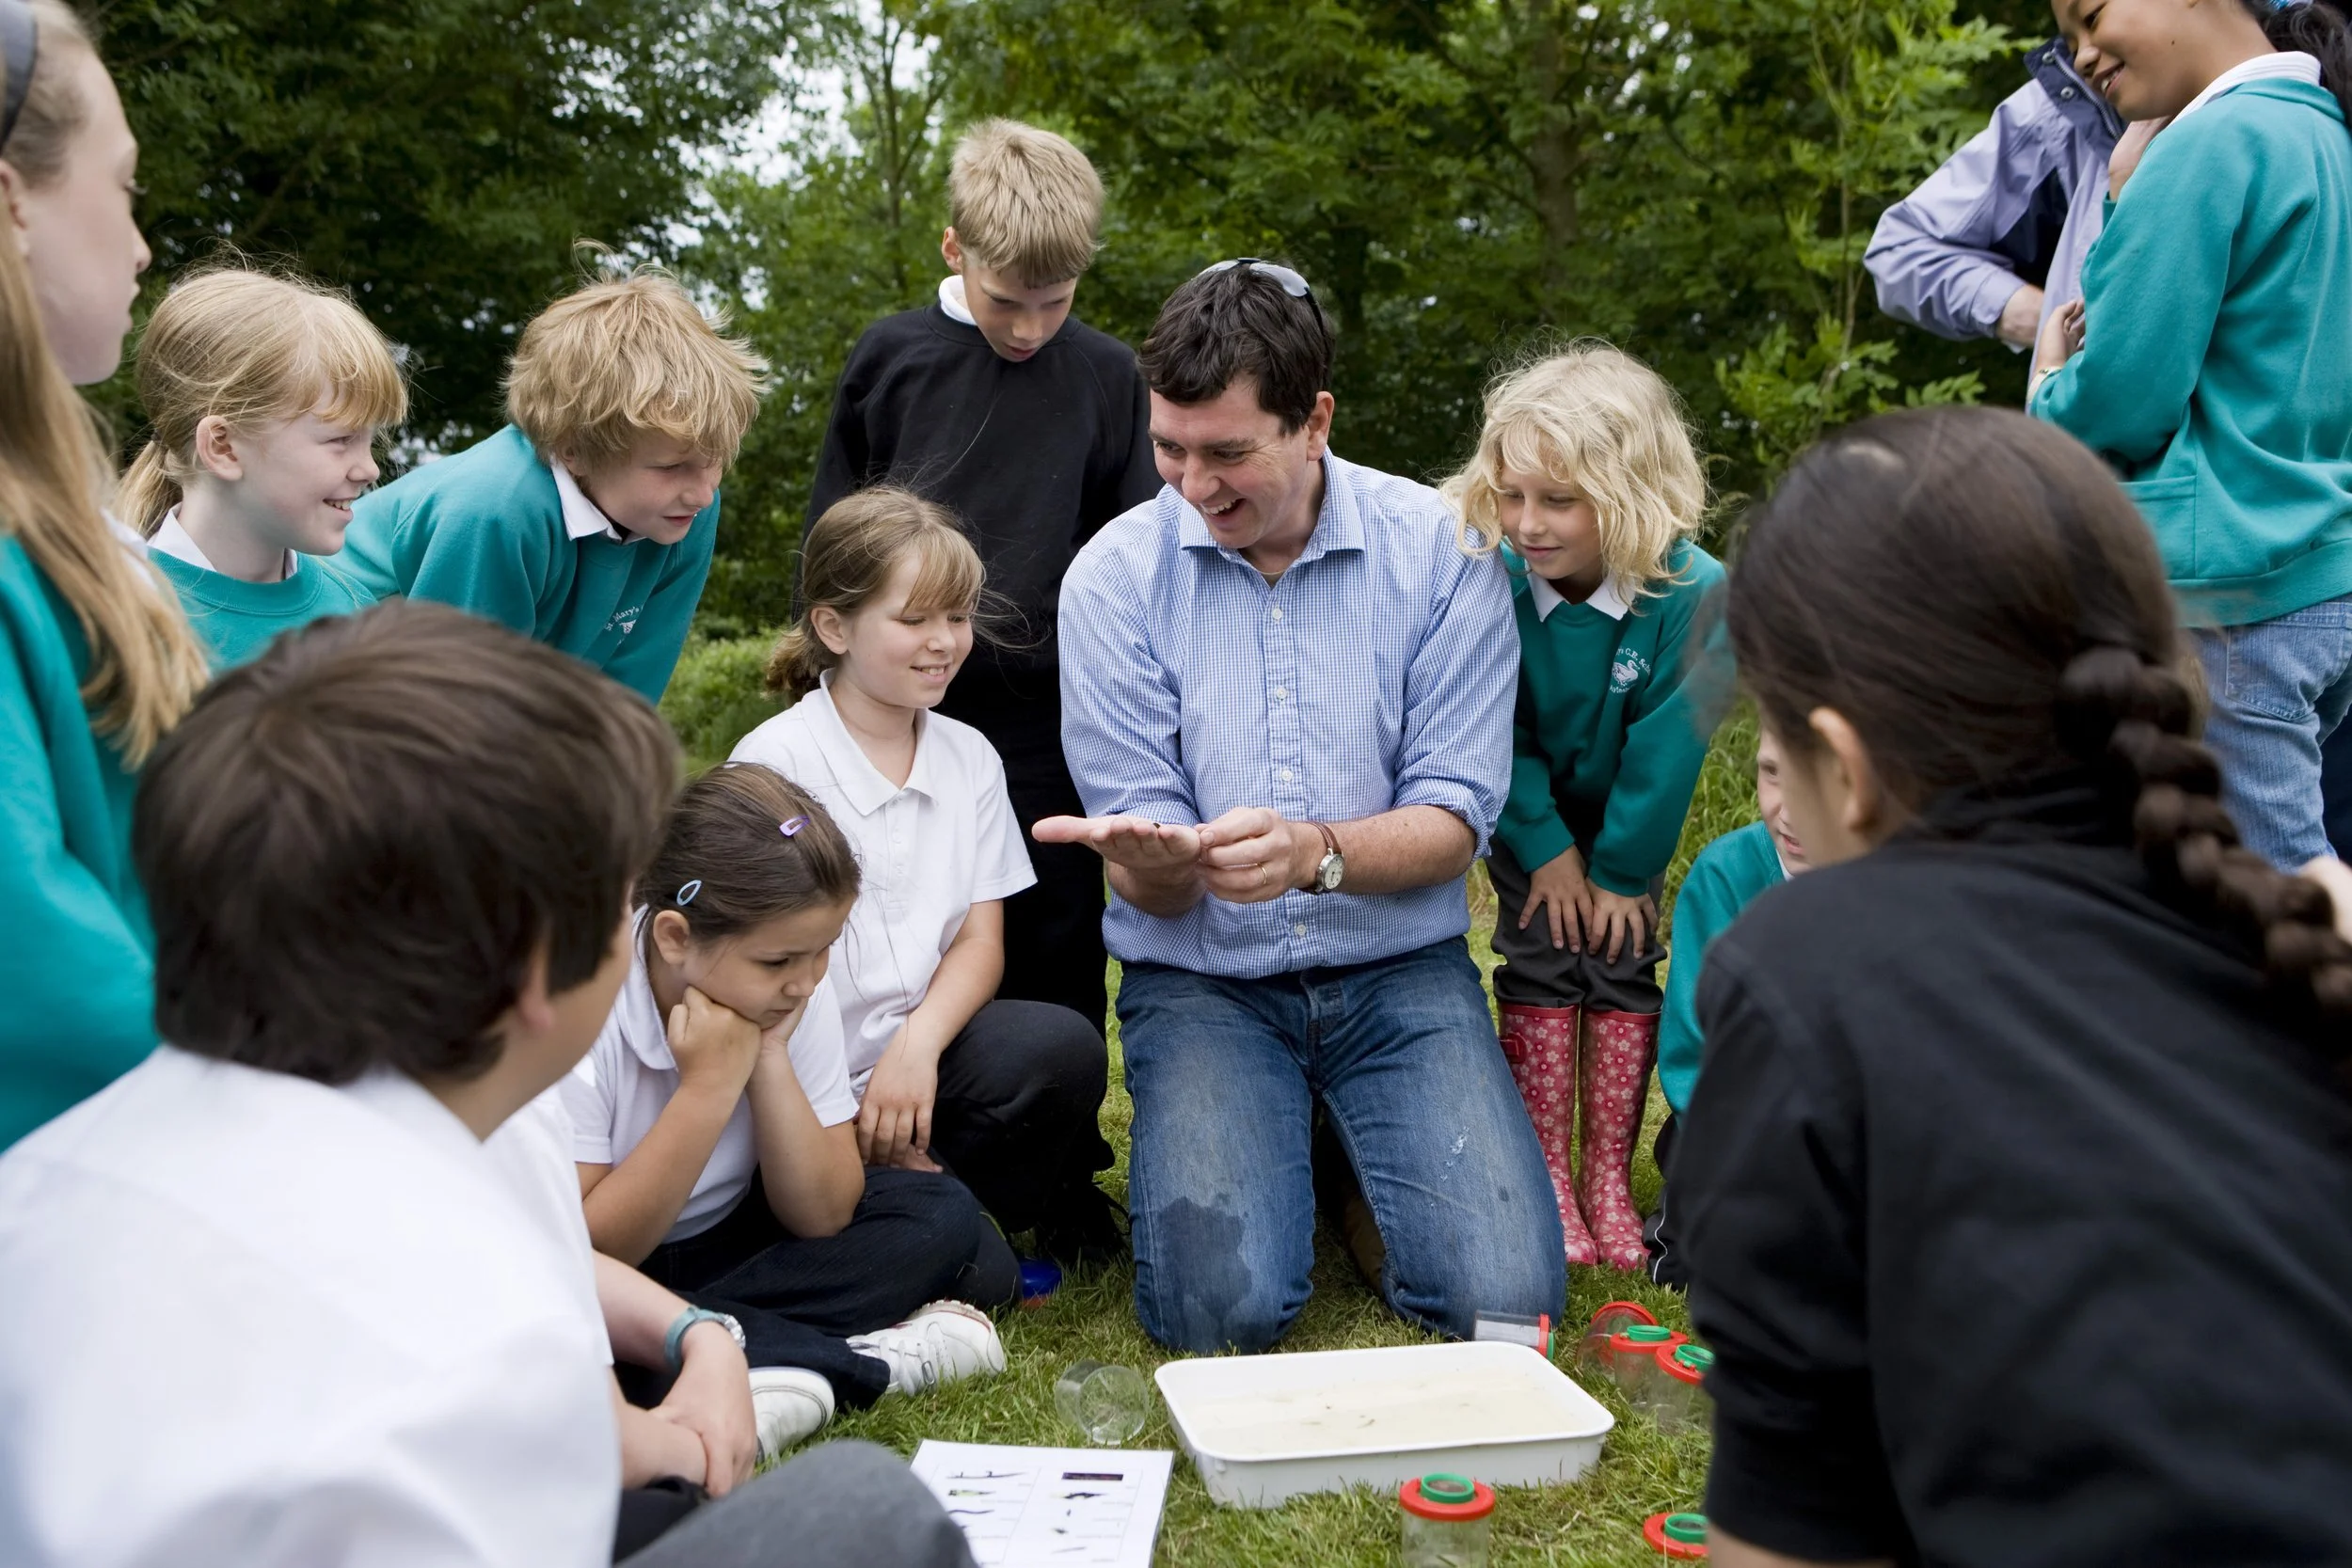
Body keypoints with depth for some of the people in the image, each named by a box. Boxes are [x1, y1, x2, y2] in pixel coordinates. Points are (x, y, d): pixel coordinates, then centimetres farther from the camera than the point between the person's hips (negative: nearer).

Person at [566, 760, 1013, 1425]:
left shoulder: (797, 990, -11)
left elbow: (823, 1217, -11)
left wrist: (770, 1059, -22)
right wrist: (708, 1089, -31)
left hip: (725, 1243, 4)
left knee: (938, 1212, -12)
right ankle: (858, 1358, -26)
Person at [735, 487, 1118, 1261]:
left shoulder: (969, 757, 9)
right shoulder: (775, 761, -6)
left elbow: (981, 938, 4)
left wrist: (918, 1044, -18)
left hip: (924, 1049, 5)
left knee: (1063, 1047, -28)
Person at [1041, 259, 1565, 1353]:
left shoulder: (1440, 550, -5)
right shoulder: (1115, 576, -5)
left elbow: (1453, 822, -8)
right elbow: (1156, 888, -4)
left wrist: (1315, 850, -29)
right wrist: (1154, 859, -30)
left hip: (1398, 973, 1)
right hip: (1200, 983, 0)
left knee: (1503, 1292, -16)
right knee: (1224, 1306, -20)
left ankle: (1350, 1139, 15)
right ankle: (1290, 1142, 14)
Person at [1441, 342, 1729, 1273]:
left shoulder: (1690, 593, -31)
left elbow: (1664, 750, -21)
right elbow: (1495, 734, -18)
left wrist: (1622, 870, -15)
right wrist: (1547, 849, -16)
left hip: (1628, 814, 0)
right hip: (1529, 812, 0)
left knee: (1622, 967, -2)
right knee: (1538, 964, -5)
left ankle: (1608, 1178, 9)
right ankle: (1546, 1176, 4)